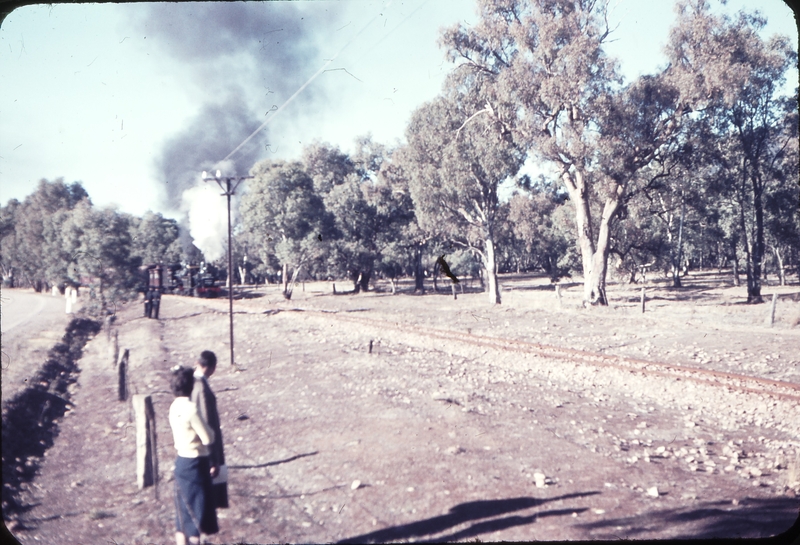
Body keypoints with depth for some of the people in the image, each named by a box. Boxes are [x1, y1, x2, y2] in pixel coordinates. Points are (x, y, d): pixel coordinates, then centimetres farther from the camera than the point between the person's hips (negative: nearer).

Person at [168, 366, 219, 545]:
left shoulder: (174, 406, 6)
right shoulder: (190, 408, -21)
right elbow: (208, 439, -17)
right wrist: (211, 429, 0)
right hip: (194, 464, -8)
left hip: (181, 461, 8)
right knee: (198, 514, 2)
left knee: (183, 514, 13)